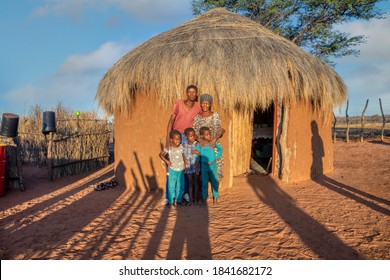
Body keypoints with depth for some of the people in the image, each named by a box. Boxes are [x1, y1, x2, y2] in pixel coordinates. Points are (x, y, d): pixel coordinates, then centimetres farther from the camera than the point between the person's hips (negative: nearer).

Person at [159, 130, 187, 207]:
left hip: (181, 169, 3)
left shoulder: (181, 147, -5)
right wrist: (166, 161, -11)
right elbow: (161, 154, -3)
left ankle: (178, 200, 25)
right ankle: (171, 201, 15)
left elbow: (183, 156, 6)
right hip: (172, 169, -3)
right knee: (171, 186, 3)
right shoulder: (168, 148, -13)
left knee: (181, 186, 9)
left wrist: (185, 165, 1)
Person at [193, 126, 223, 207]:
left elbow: (220, 149, 10)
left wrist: (217, 157, 1)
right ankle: (204, 198, 21)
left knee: (214, 182, 5)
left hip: (213, 165, 1)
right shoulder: (199, 145, -6)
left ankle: (215, 198, 17)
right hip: (204, 165, 0)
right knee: (204, 182, 8)